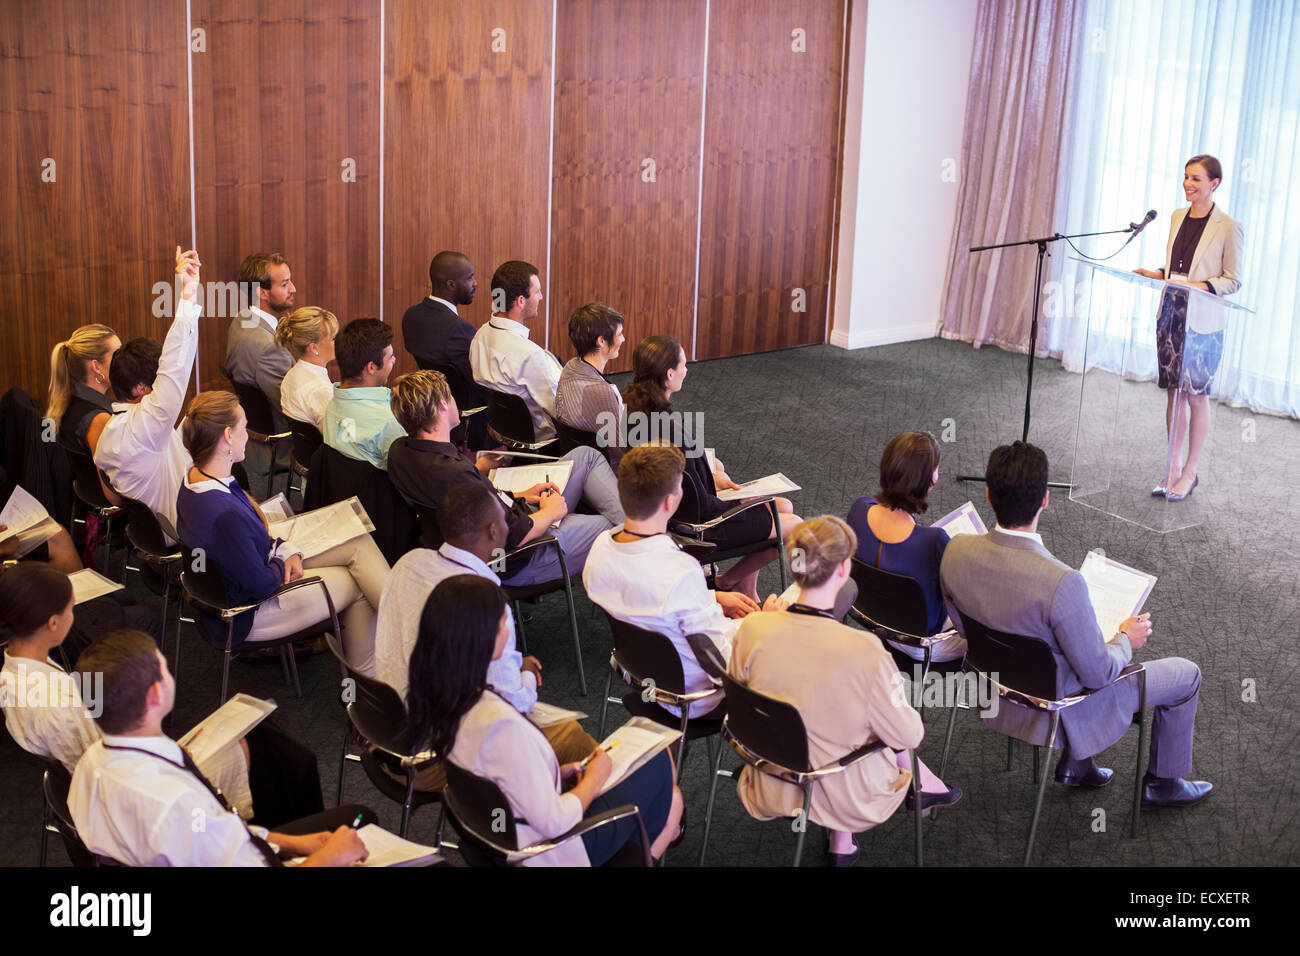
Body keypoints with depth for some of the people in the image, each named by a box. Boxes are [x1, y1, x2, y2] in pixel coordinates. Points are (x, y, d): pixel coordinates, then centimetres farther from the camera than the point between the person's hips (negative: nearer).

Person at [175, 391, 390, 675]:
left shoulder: (195, 479, -4)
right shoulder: (223, 513, -37)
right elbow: (262, 585, -26)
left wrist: (287, 550, -3)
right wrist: (281, 562, -5)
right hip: (244, 616, -10)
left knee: (360, 543, 3)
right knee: (358, 586, 2)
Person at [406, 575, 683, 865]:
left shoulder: (431, 699, -9)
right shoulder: (499, 724, -36)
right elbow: (554, 823, -27)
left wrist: (555, 773, 5)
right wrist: (592, 779, -9)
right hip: (546, 851, -8)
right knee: (660, 762, 13)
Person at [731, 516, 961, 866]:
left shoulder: (752, 628, -19)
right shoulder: (864, 650, -29)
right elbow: (908, 737, -16)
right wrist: (914, 724, 7)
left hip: (772, 791, 3)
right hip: (843, 799, -3)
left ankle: (842, 845, 28)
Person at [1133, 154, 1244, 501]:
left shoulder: (1228, 228, -9)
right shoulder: (1178, 217, 10)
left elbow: (1233, 280, -7)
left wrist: (1203, 286, -23)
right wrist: (1155, 274, 1)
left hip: (1203, 323, -6)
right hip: (1171, 314, 6)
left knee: (1196, 395, 2)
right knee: (1174, 391, 10)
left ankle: (1190, 472, 12)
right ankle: (1173, 467, 19)